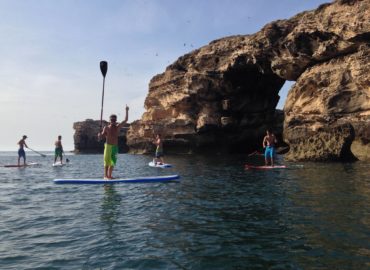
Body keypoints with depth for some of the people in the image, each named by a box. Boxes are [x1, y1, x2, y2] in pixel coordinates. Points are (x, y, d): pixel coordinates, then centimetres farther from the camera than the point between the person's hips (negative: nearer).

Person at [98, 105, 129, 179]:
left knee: (113, 162, 6)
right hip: (108, 146, -4)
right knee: (107, 161, -5)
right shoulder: (106, 128, 0)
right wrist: (100, 135, -29)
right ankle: (105, 175, -3)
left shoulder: (118, 127, 7)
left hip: (115, 147, 4)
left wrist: (126, 111, 2)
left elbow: (125, 120, 5)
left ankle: (109, 175, 14)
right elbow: (102, 136, -6)